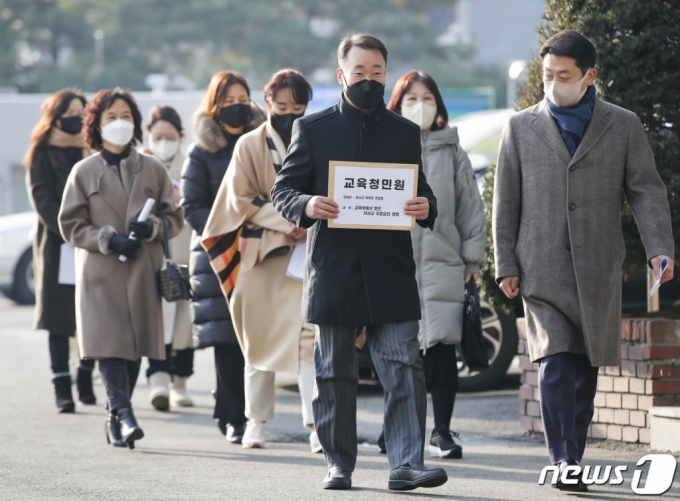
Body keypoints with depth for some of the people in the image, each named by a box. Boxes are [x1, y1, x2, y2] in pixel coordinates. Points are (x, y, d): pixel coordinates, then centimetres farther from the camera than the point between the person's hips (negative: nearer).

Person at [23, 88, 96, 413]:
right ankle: (62, 389, -1)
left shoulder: (93, 152, 14)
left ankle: (85, 380, 16)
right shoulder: (41, 155, 3)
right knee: (59, 319, -3)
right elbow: (43, 202, -6)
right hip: (57, 247, -3)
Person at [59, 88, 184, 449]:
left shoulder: (152, 169, 9)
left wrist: (151, 227, -10)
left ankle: (115, 418, 14)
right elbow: (70, 226, 3)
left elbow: (174, 217, 12)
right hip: (100, 272, -2)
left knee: (135, 345, 3)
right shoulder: (84, 172, 4)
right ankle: (124, 414, -20)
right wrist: (109, 239, -11)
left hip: (143, 271, 2)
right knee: (109, 343, -14)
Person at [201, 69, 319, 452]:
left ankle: (316, 424, -16)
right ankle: (257, 422, 14)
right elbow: (242, 199, 0)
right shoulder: (251, 145, 7)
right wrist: (284, 224, -12)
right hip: (262, 255, 0)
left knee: (309, 338, -11)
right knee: (260, 339, 5)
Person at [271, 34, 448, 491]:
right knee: (335, 374, 6)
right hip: (333, 273, -1)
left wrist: (426, 208, -9)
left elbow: (421, 192, 14)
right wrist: (306, 205, -17)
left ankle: (406, 464, -8)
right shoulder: (312, 129, 6)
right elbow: (282, 190, 5)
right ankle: (339, 465, 14)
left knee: (405, 368, -8)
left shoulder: (405, 133, 13)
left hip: (392, 274, 1)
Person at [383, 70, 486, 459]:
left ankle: (442, 431, 3)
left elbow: (471, 207, 12)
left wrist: (473, 259, 6)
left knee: (443, 347, -4)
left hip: (442, 264, 0)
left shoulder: (452, 153, 11)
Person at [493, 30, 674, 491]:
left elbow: (646, 190, 3)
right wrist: (506, 265, 2)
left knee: (586, 370, 6)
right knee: (556, 365, -13)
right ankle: (565, 461, -16)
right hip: (543, 270, -1)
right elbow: (506, 203, 9)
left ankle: (572, 459, 16)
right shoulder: (521, 128, 8)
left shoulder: (624, 126, 7)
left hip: (598, 271, 1)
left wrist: (659, 247, -11)